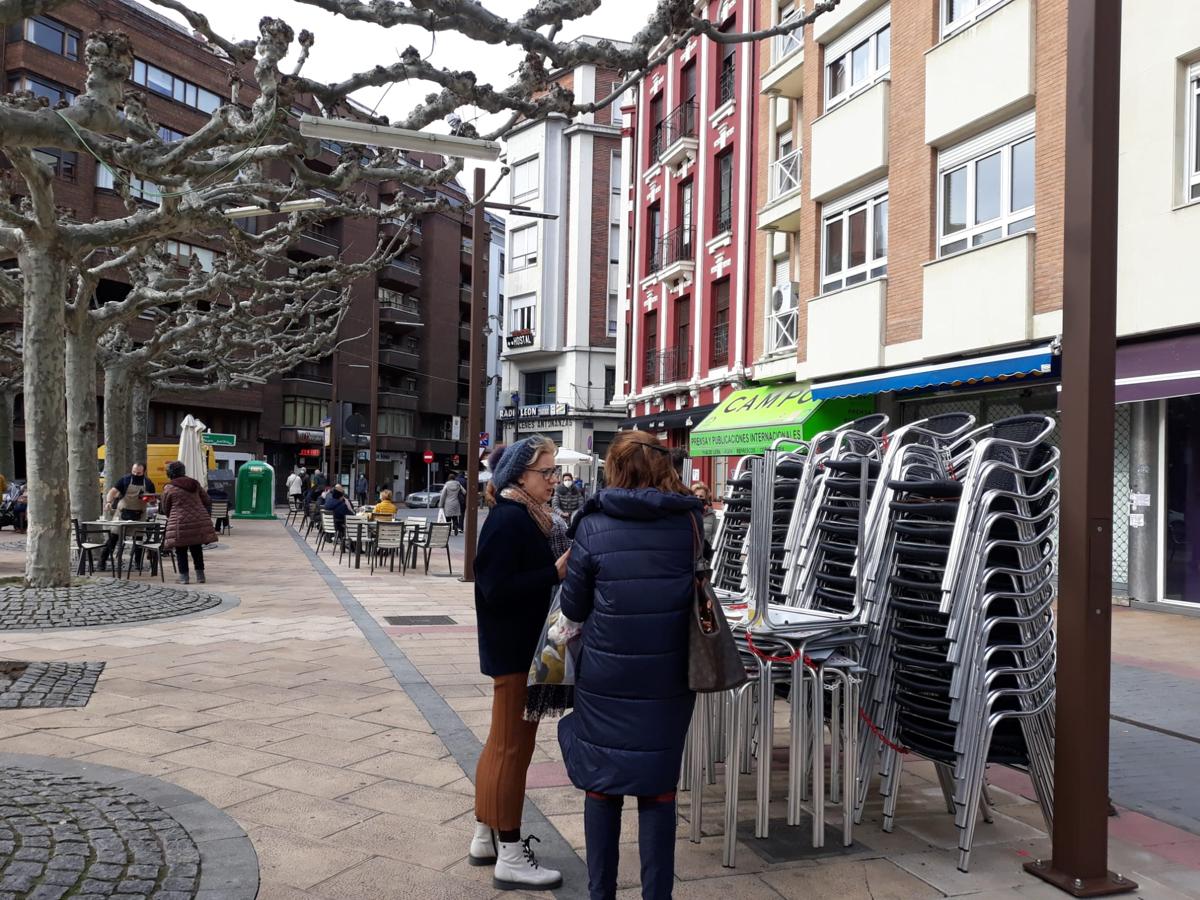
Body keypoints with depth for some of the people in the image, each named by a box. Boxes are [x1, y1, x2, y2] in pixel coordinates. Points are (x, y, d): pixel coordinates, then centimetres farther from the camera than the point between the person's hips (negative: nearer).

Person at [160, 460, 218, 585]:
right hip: (199, 522, 4)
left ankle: (184, 577, 7)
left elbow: (165, 509, 8)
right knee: (197, 549, 13)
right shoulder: (195, 484, 9)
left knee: (181, 551, 7)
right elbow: (207, 501, 14)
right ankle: (200, 576, 14)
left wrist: (172, 518, 26)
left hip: (179, 524, -4)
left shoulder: (168, 488, -2)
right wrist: (207, 517, 23)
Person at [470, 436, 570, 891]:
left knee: (502, 743, 18)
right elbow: (496, 589, -25)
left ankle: (486, 837, 31)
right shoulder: (509, 520, -19)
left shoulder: (530, 516, 10)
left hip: (523, 645, 10)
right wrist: (556, 572, -25)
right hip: (516, 649, -10)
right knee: (513, 748, -1)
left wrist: (565, 566, 0)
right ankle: (509, 856, 10)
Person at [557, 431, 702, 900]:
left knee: (601, 787, 13)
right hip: (668, 678, 2)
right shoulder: (689, 522, -3)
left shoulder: (593, 526, -9)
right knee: (659, 789, 13)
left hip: (605, 678, -1)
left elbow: (573, 608, -1)